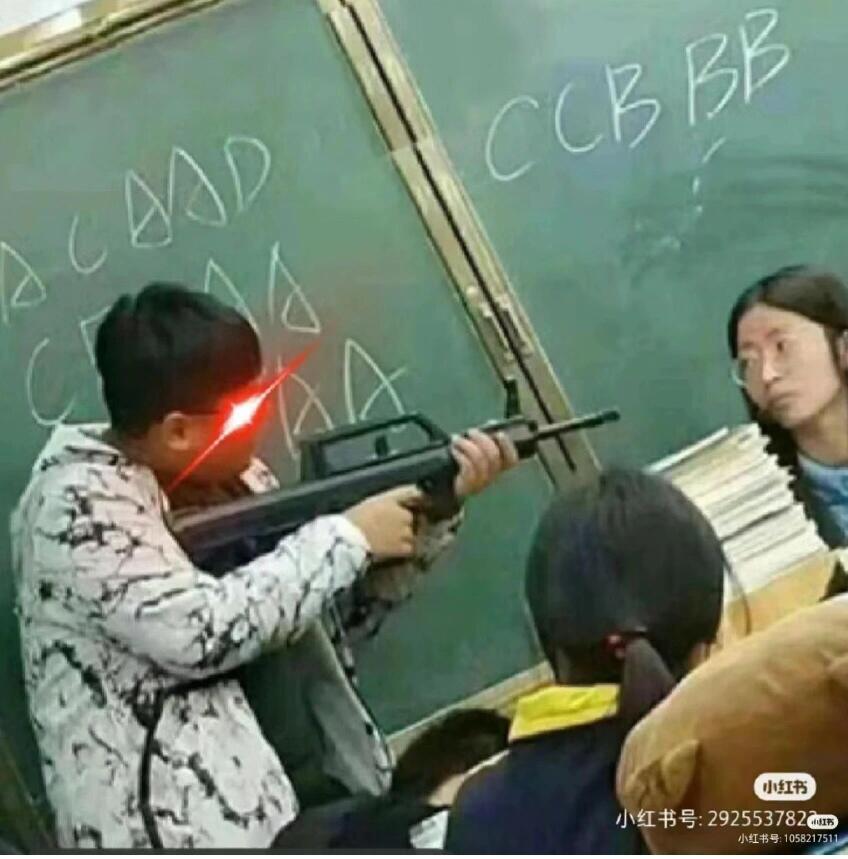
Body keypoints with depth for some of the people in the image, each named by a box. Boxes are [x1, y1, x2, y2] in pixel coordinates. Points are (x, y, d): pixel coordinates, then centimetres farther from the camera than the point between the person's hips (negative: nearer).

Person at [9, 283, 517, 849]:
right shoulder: (79, 506, -14)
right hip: (192, 829, -8)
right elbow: (201, 633, -25)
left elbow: (352, 592, 17)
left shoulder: (230, 474, 10)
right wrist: (347, 537, -17)